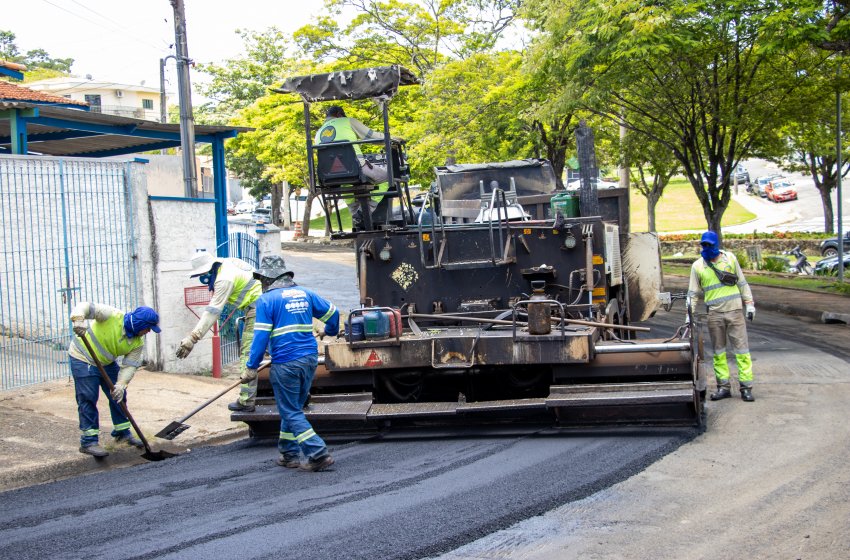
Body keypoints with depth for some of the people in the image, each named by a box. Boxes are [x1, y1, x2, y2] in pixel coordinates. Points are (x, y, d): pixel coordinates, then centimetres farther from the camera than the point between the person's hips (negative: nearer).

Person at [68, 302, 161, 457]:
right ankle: (88, 441, -5)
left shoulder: (138, 343, -10)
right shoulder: (112, 316, -28)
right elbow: (86, 307, -34)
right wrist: (78, 320, -55)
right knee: (88, 399, -10)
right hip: (83, 359, -7)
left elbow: (129, 365, -14)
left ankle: (122, 432, 27)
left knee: (118, 396, 10)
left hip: (107, 363, 7)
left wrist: (121, 384, -30)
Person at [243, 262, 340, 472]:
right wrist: (330, 330, 39)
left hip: (286, 363, -6)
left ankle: (319, 454, -8)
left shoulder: (266, 300, -7)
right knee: (293, 408, 18)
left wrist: (252, 366, -6)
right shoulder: (305, 293, 11)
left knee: (291, 413, 0)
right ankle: (289, 454, 23)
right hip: (310, 358, 7)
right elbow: (332, 311, 18)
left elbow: (261, 335, -12)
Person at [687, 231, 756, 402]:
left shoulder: (729, 258, 4)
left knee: (741, 349, -3)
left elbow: (742, 283, 9)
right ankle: (723, 387, 12)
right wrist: (689, 314, 2)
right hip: (714, 314, 1)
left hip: (734, 311, -1)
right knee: (718, 352, 6)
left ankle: (746, 387, -1)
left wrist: (749, 304, 5)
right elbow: (693, 293, 9)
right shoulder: (697, 266, 5)